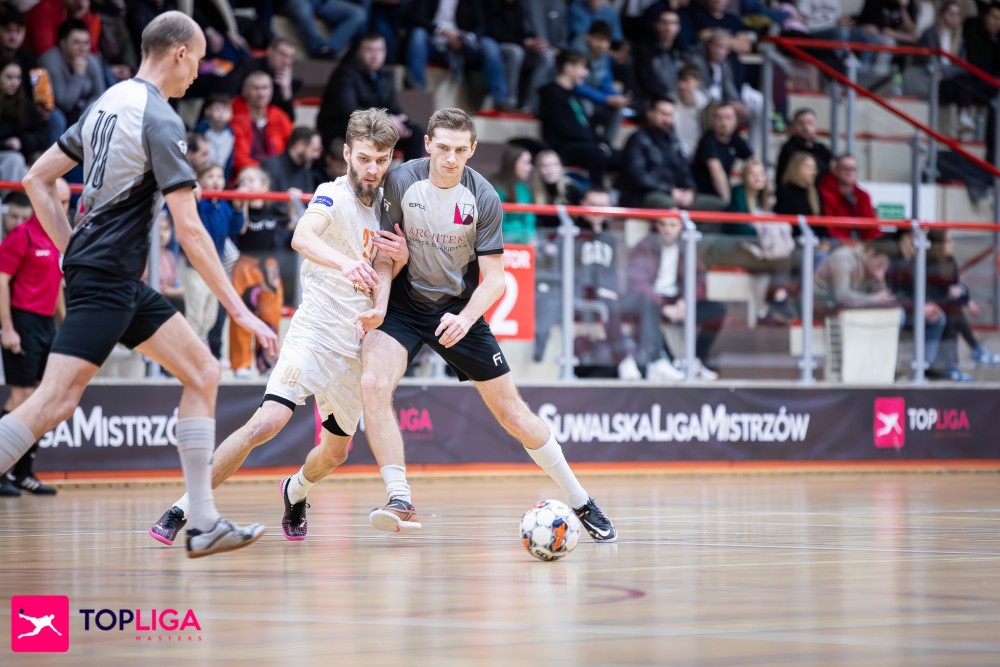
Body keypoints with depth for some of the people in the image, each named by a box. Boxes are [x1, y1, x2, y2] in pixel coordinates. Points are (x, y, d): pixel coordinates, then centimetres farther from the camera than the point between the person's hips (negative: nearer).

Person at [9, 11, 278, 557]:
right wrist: (238, 310, -14)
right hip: (105, 280, -10)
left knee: (202, 372, 9)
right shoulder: (159, 120, -14)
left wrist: (73, 250, 16)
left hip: (121, 282, 10)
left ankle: (203, 523, 6)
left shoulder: (109, 103, 12)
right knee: (55, 401, -14)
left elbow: (37, 179, 17)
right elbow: (189, 230, -17)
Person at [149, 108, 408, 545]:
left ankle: (295, 492, 48)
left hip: (356, 344, 6)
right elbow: (302, 237, -33)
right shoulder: (333, 196, -10)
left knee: (335, 453, 14)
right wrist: (345, 263, -51)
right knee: (267, 422, -24)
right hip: (314, 332, -6)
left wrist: (402, 256, -4)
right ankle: (183, 508, -15)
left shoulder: (385, 206, 10)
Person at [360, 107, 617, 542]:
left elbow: (494, 279, -13)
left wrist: (464, 319, -31)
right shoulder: (401, 182, -13)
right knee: (373, 383, -28)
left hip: (458, 309, 0)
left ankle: (582, 503, 16)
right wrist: (379, 305, -23)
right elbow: (385, 253, -6)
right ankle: (400, 501, -26)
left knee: (512, 411, 1)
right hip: (404, 305, 0)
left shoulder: (483, 198, -14)